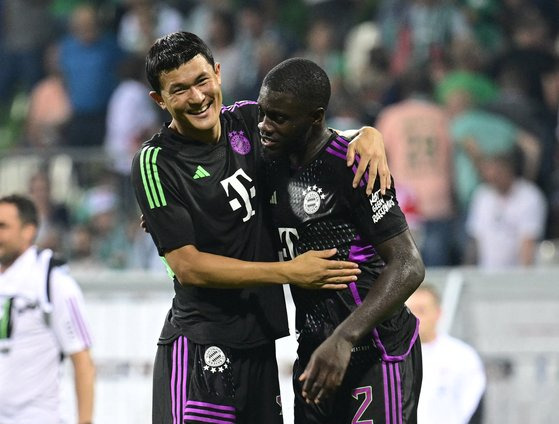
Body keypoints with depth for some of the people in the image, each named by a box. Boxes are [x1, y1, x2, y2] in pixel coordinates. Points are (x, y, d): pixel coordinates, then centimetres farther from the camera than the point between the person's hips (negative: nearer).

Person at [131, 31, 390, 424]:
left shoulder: (248, 121, 4)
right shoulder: (156, 165, -12)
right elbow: (188, 266, -15)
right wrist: (288, 272, -18)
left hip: (259, 341, 6)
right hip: (200, 345, -6)